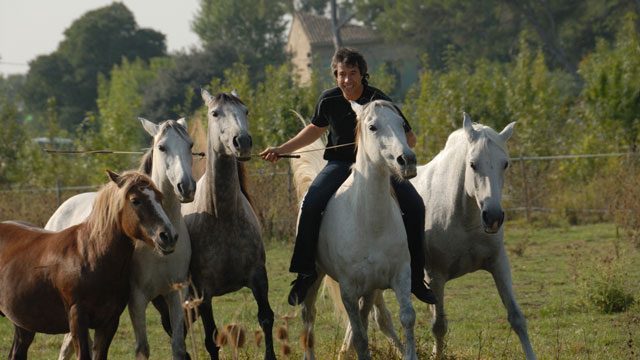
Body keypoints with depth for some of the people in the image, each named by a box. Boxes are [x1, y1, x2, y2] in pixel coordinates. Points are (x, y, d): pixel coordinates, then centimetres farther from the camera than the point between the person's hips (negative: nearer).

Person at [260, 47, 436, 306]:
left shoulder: (379, 101, -14)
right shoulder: (329, 100, -5)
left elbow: (410, 139, -11)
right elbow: (316, 128, 17)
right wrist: (282, 150, 12)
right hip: (341, 163, 1)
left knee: (414, 204, -20)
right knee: (311, 204, -26)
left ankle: (415, 277, -7)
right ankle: (305, 273, -13)